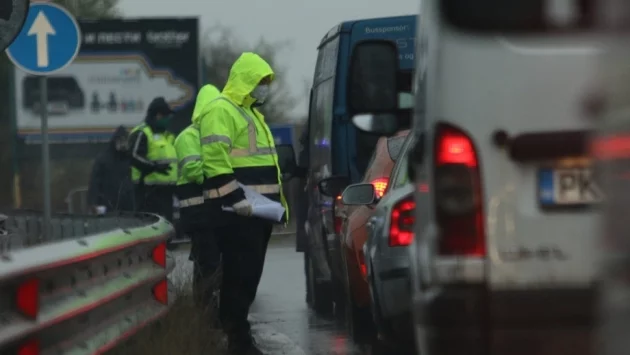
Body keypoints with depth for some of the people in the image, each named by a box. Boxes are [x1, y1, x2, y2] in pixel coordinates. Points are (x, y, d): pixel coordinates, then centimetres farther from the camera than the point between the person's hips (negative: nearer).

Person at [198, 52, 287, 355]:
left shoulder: (251, 113, 23)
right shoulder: (221, 111, -10)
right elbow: (215, 160, -21)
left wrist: (276, 198, 24)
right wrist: (235, 198, -25)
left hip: (257, 207, 10)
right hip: (236, 210, -10)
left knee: (250, 272, 11)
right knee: (241, 273, -11)